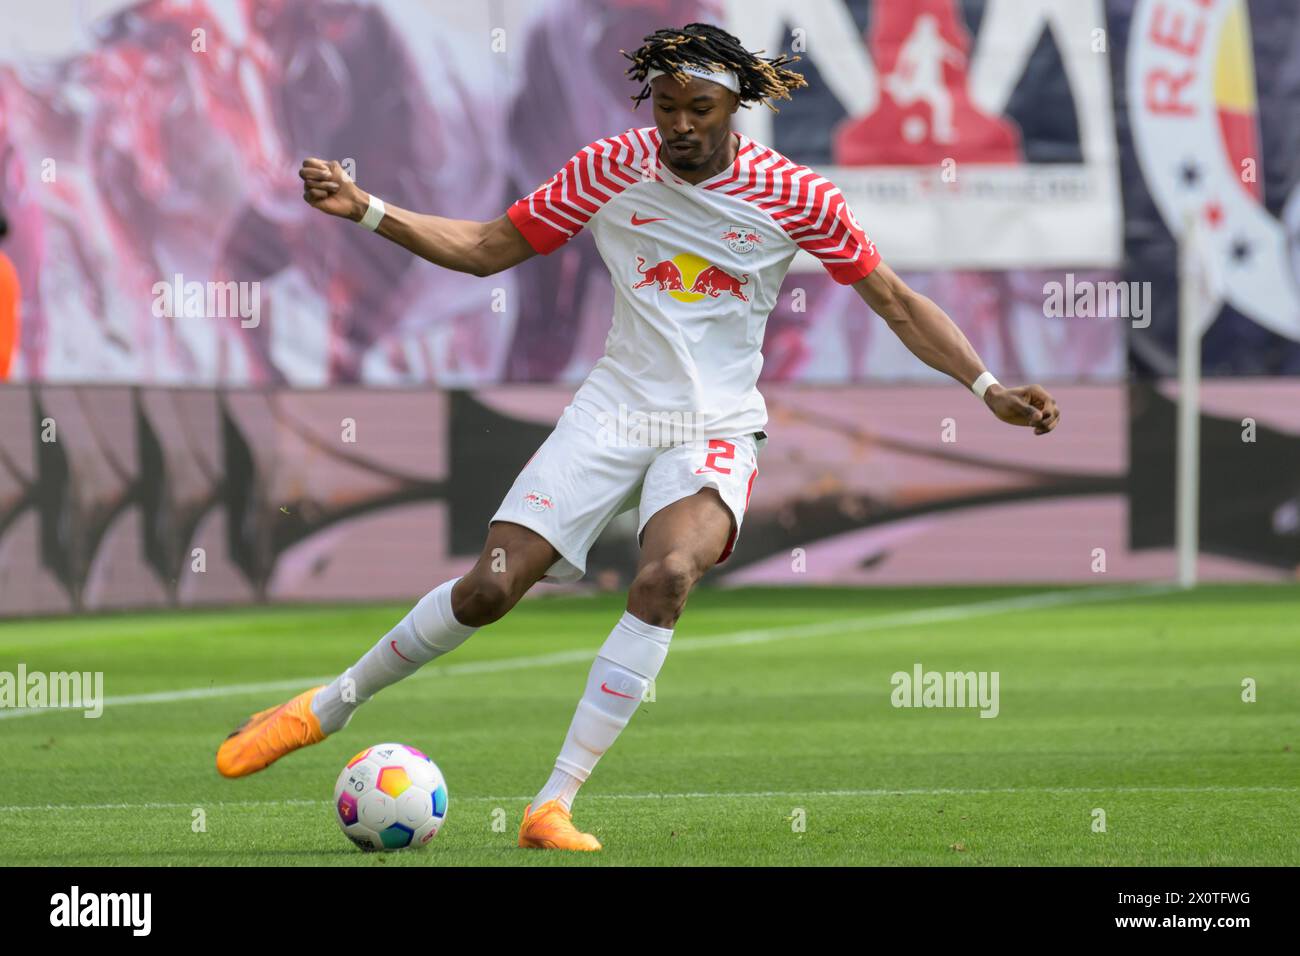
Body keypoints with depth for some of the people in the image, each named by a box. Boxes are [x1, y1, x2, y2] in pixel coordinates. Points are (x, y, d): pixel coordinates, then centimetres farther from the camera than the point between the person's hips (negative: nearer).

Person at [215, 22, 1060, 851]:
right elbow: (487, 249, 8)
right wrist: (364, 209, -3)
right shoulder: (610, 171, -1)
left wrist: (989, 390, -5)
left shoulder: (794, 195, -4)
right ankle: (326, 708, 11)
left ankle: (555, 805, -27)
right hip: (615, 410, 1)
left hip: (718, 428, -1)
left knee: (667, 575, -31)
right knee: (491, 586, -13)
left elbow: (896, 302, 4)